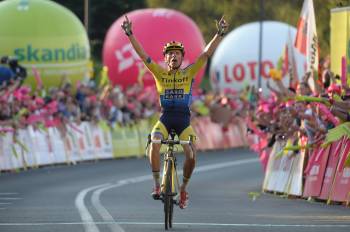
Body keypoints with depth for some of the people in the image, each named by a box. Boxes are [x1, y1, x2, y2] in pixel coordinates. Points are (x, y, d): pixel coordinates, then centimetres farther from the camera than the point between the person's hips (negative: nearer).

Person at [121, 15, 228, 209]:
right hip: (165, 118, 0)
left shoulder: (189, 73, 4)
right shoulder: (159, 73, 4)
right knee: (154, 145, -29)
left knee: (191, 155, -17)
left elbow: (206, 54, -3)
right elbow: (142, 54, -2)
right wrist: (130, 34, -11)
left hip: (183, 120, 0)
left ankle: (183, 187, 10)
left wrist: (219, 34, -12)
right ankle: (157, 184, -17)